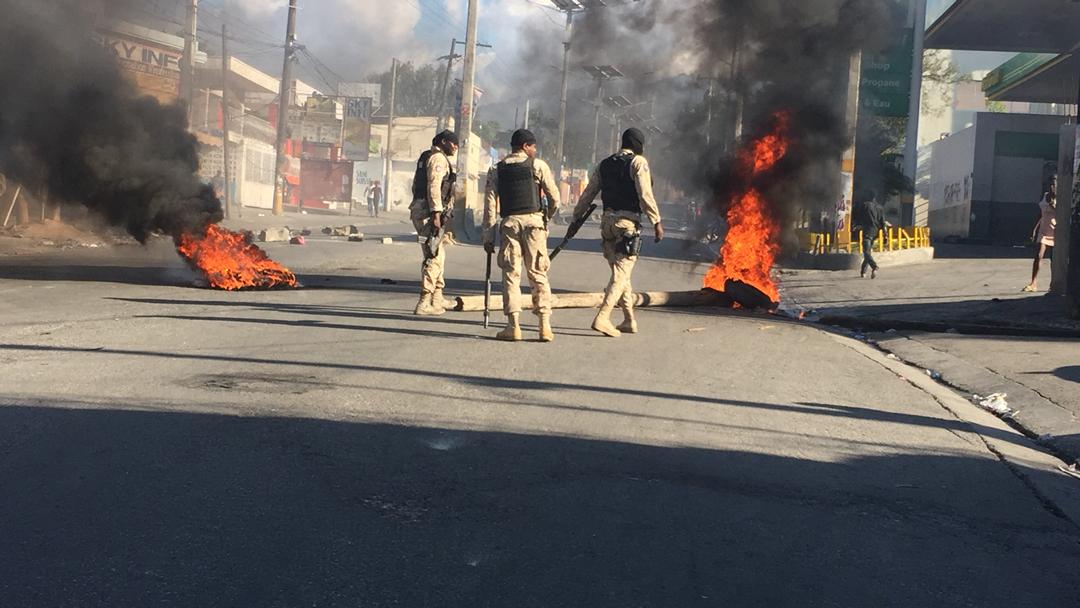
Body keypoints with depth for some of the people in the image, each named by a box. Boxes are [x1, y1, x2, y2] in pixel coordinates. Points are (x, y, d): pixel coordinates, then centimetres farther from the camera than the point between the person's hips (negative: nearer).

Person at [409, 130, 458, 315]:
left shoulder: (426, 157, 21)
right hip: (429, 212, -10)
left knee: (439, 254, 17)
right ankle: (424, 304, -10)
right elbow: (433, 187, -20)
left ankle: (437, 301, 23)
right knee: (434, 257, -9)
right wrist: (436, 215, -25)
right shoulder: (438, 158, -10)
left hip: (419, 209, 10)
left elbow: (416, 185, 24)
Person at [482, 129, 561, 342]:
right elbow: (554, 197, 2)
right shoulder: (538, 165, 3)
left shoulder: (496, 170, 9)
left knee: (511, 275, 5)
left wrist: (488, 236, 5)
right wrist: (547, 217, 22)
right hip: (533, 220, -1)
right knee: (538, 274, 4)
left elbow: (490, 204, 3)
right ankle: (545, 325, 2)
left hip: (509, 223, 1)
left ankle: (513, 326, 1)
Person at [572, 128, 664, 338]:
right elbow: (645, 195, -13)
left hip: (607, 220, 6)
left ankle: (629, 320, 19)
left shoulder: (605, 164, 14)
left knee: (620, 272, 14)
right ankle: (602, 318, -17)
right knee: (621, 273, -6)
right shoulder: (638, 162, -4)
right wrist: (657, 222, -11)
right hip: (628, 222, -6)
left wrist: (576, 218, 20)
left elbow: (588, 194, 14)